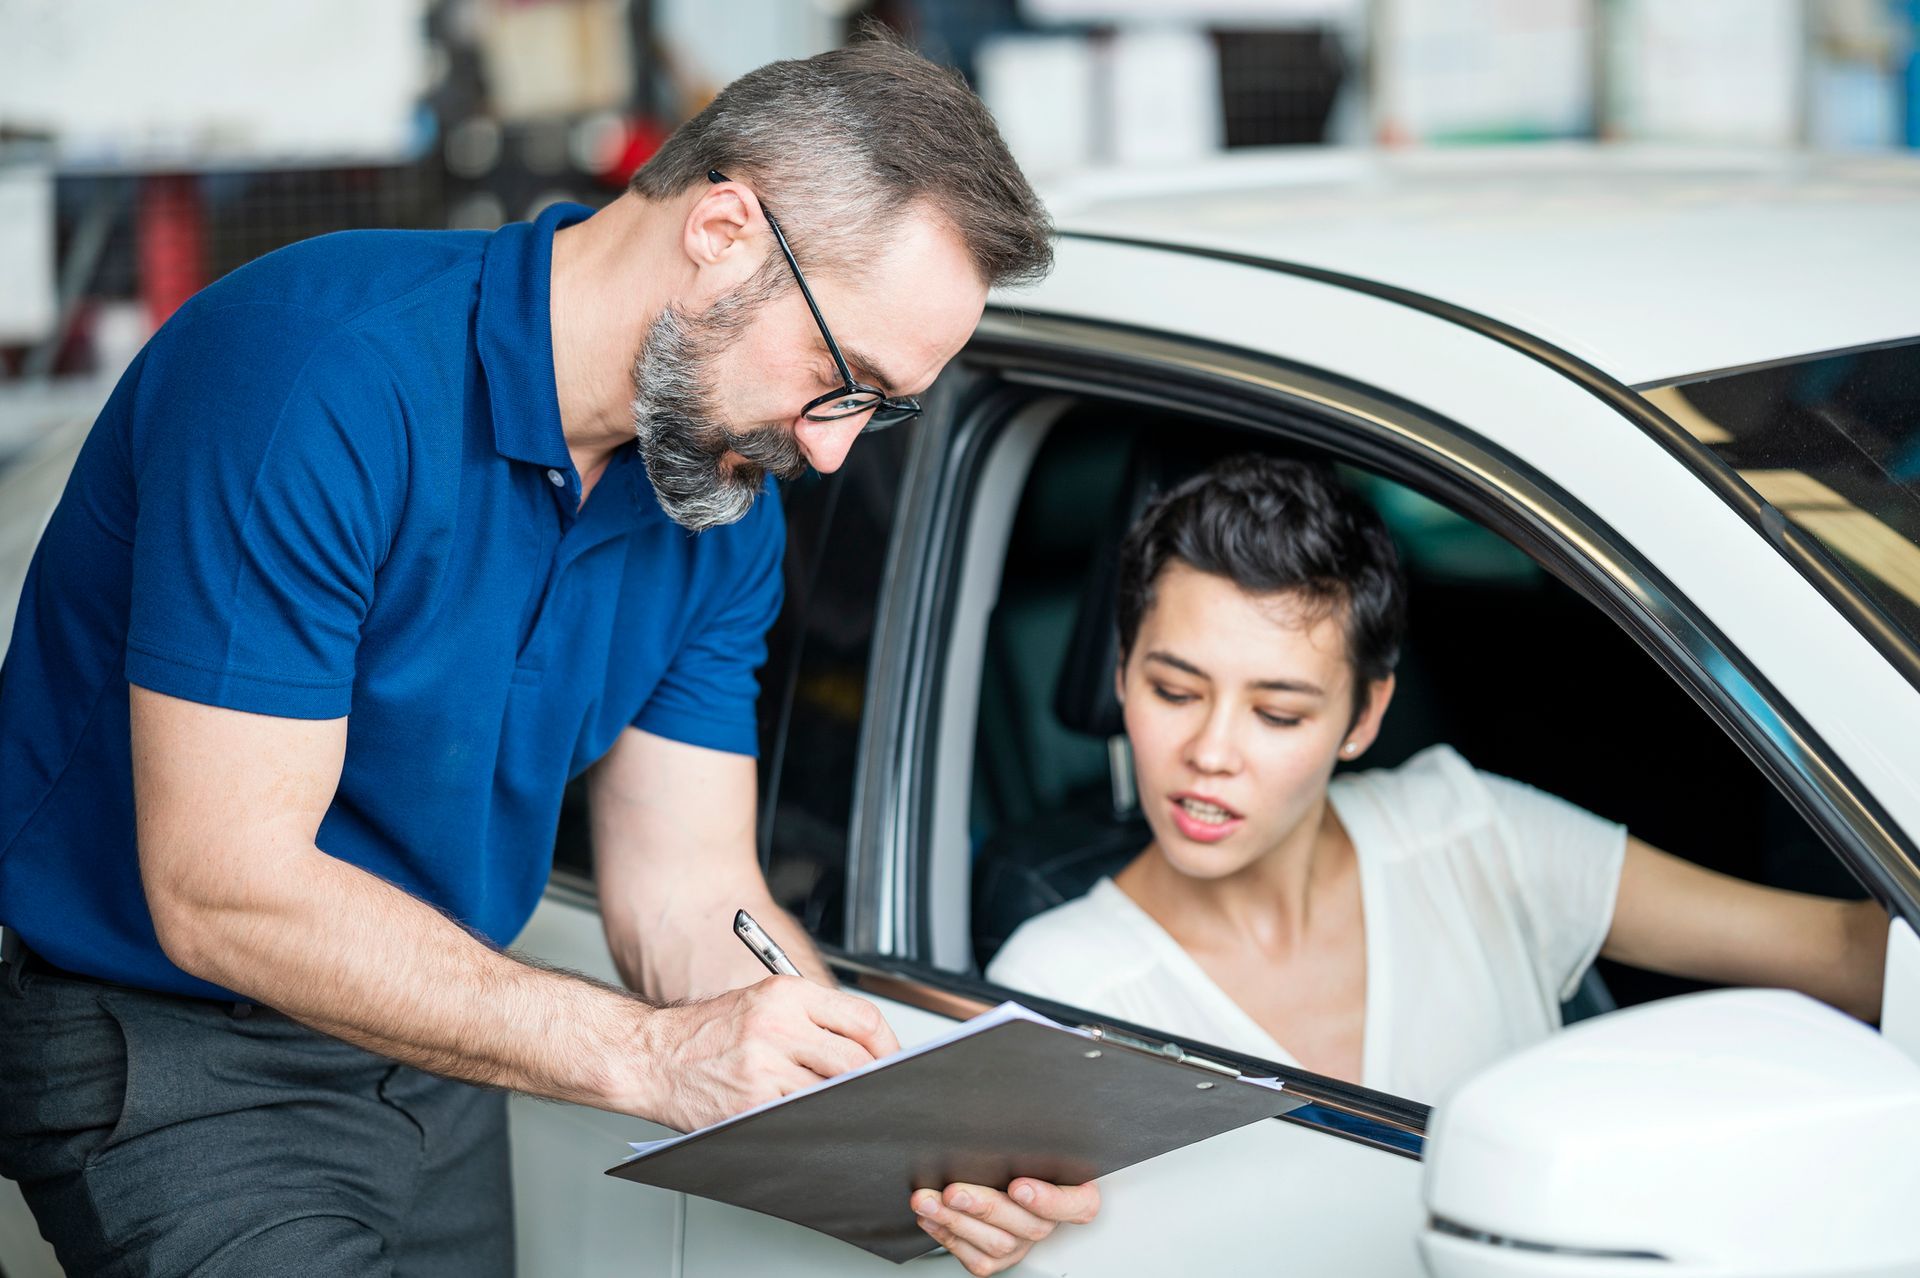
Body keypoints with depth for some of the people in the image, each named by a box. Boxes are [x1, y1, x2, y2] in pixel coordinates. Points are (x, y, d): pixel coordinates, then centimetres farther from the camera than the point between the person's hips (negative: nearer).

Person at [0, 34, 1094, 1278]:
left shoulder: (728, 505, -1)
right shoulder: (325, 377, -25)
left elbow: (692, 899, -1)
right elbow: (222, 895, -27)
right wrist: (647, 1052, -29)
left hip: (438, 1057, 7)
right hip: (176, 1056, -6)